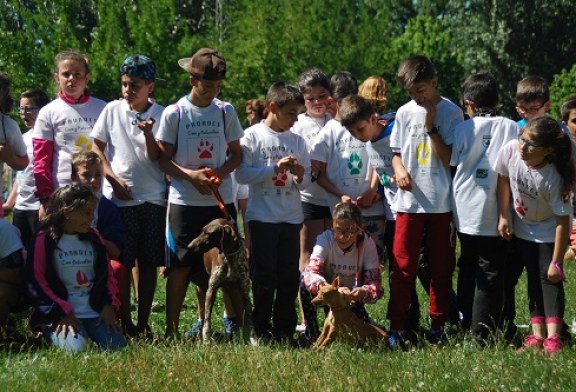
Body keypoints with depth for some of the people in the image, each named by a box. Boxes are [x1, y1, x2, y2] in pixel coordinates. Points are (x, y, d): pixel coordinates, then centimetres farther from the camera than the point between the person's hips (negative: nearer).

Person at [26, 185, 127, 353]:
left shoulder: (93, 238, 13)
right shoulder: (45, 240, -3)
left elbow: (107, 274, 19)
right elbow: (36, 282, -7)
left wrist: (109, 305, 1)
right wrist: (63, 312, -14)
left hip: (95, 312, 4)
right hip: (61, 314, -4)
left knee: (118, 346, -17)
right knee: (75, 348, -30)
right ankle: (52, 333, 3)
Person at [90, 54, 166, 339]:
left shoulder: (161, 115, -1)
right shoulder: (113, 110, 2)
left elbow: (156, 158, -4)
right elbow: (97, 147, 6)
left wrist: (148, 134, -22)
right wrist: (113, 178, -5)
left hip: (153, 199, 0)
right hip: (119, 198, 0)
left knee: (149, 263, 5)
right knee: (121, 262, 1)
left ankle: (143, 323, 13)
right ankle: (125, 322, 9)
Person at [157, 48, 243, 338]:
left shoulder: (225, 111, 5)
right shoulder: (174, 113, -3)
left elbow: (236, 153, 11)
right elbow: (163, 159, -1)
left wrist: (220, 172, -9)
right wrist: (191, 175, -16)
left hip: (221, 201, 3)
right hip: (184, 202, -3)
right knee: (181, 266, -3)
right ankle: (171, 328, 2)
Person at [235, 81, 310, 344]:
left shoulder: (297, 140, 9)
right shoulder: (253, 136, -3)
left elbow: (307, 181, 12)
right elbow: (242, 174, -12)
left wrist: (300, 176, -10)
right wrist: (275, 168, -18)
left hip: (291, 218, 4)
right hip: (262, 217, -4)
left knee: (289, 277, 5)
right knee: (264, 276, 1)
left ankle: (284, 329, 13)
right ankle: (261, 330, 10)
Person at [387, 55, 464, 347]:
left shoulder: (452, 113, -2)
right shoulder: (404, 113, 7)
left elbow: (450, 159, -7)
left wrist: (431, 127, -13)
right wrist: (399, 168, -7)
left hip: (442, 202, -2)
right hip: (409, 201, 2)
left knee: (441, 268, 6)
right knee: (403, 267, 1)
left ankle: (437, 326, 14)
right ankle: (397, 326, 6)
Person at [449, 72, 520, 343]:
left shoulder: (463, 128, -2)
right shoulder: (512, 128, -3)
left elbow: (451, 165, -1)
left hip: (466, 211, 1)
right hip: (497, 213, -1)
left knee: (468, 267, 17)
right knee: (491, 270, 3)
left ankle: (467, 326, 21)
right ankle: (484, 333, 0)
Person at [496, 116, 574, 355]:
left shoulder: (554, 178, -36)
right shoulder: (510, 151, -26)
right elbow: (504, 179, -4)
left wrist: (556, 262, -26)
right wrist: (504, 216, -5)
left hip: (548, 231, -5)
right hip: (521, 228, 5)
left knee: (550, 277, -12)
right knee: (533, 278, 7)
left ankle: (553, 338, -15)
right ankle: (537, 335, 10)